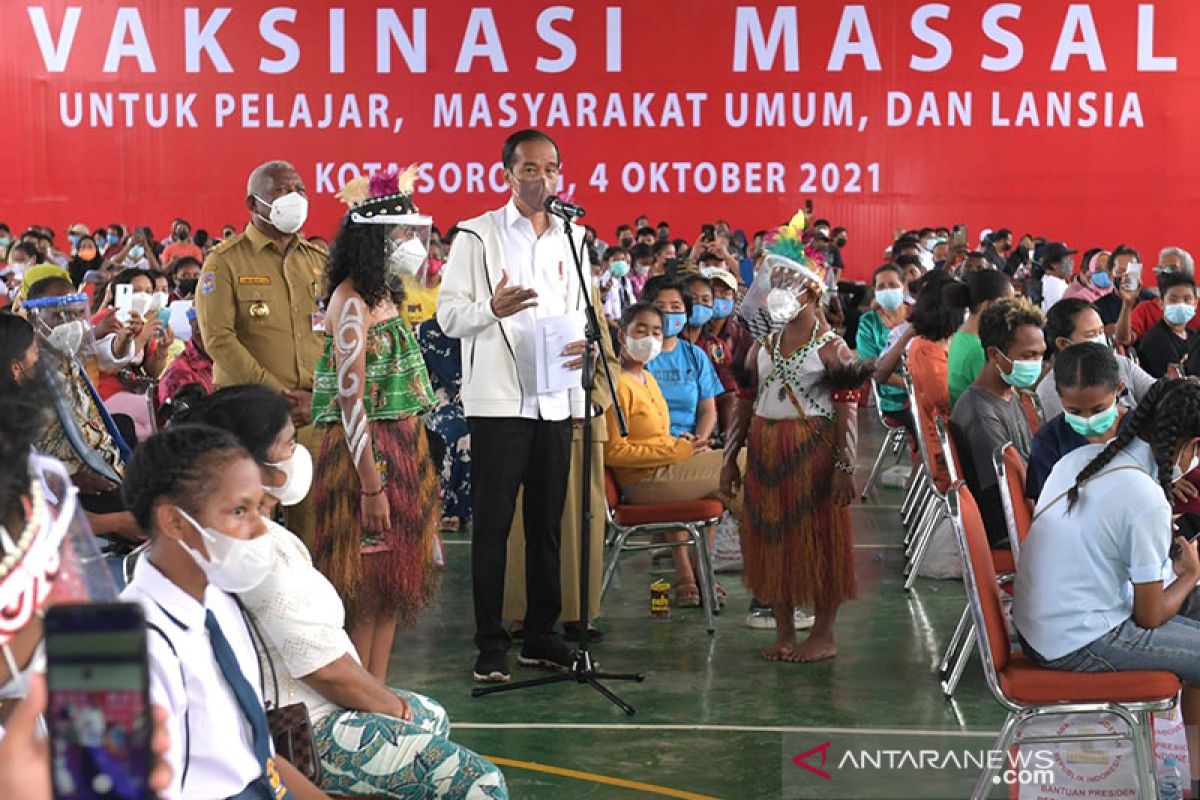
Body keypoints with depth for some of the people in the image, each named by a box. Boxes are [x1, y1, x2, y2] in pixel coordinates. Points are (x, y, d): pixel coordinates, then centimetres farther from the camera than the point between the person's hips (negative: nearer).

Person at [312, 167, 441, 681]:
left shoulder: (386, 294, 13)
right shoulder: (351, 301, -14)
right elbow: (351, 401, -19)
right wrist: (371, 485, -21)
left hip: (404, 448, 9)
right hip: (366, 452, -9)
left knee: (394, 579, 11)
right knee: (368, 589, -4)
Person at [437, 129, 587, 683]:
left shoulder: (572, 238, 14)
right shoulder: (477, 236, -1)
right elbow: (448, 314, -5)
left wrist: (585, 345, -3)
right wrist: (492, 309, -25)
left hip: (555, 400, 5)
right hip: (497, 401, -5)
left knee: (547, 523, 10)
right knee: (492, 525, -1)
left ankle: (541, 637, 20)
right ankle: (491, 646, 6)